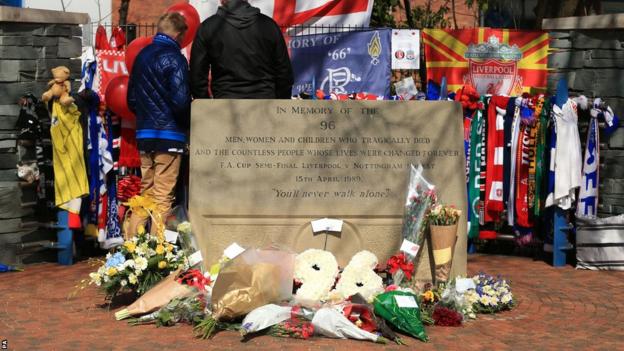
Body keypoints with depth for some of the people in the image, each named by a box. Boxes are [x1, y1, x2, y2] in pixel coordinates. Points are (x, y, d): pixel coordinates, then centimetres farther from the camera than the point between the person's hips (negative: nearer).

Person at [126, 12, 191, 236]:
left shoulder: (141, 56, 12)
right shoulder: (174, 58, -11)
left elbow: (131, 99, 17)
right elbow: (180, 100, -18)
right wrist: (189, 124, -1)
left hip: (144, 134, 7)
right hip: (169, 135, -7)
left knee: (146, 191, 14)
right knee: (163, 197, -2)